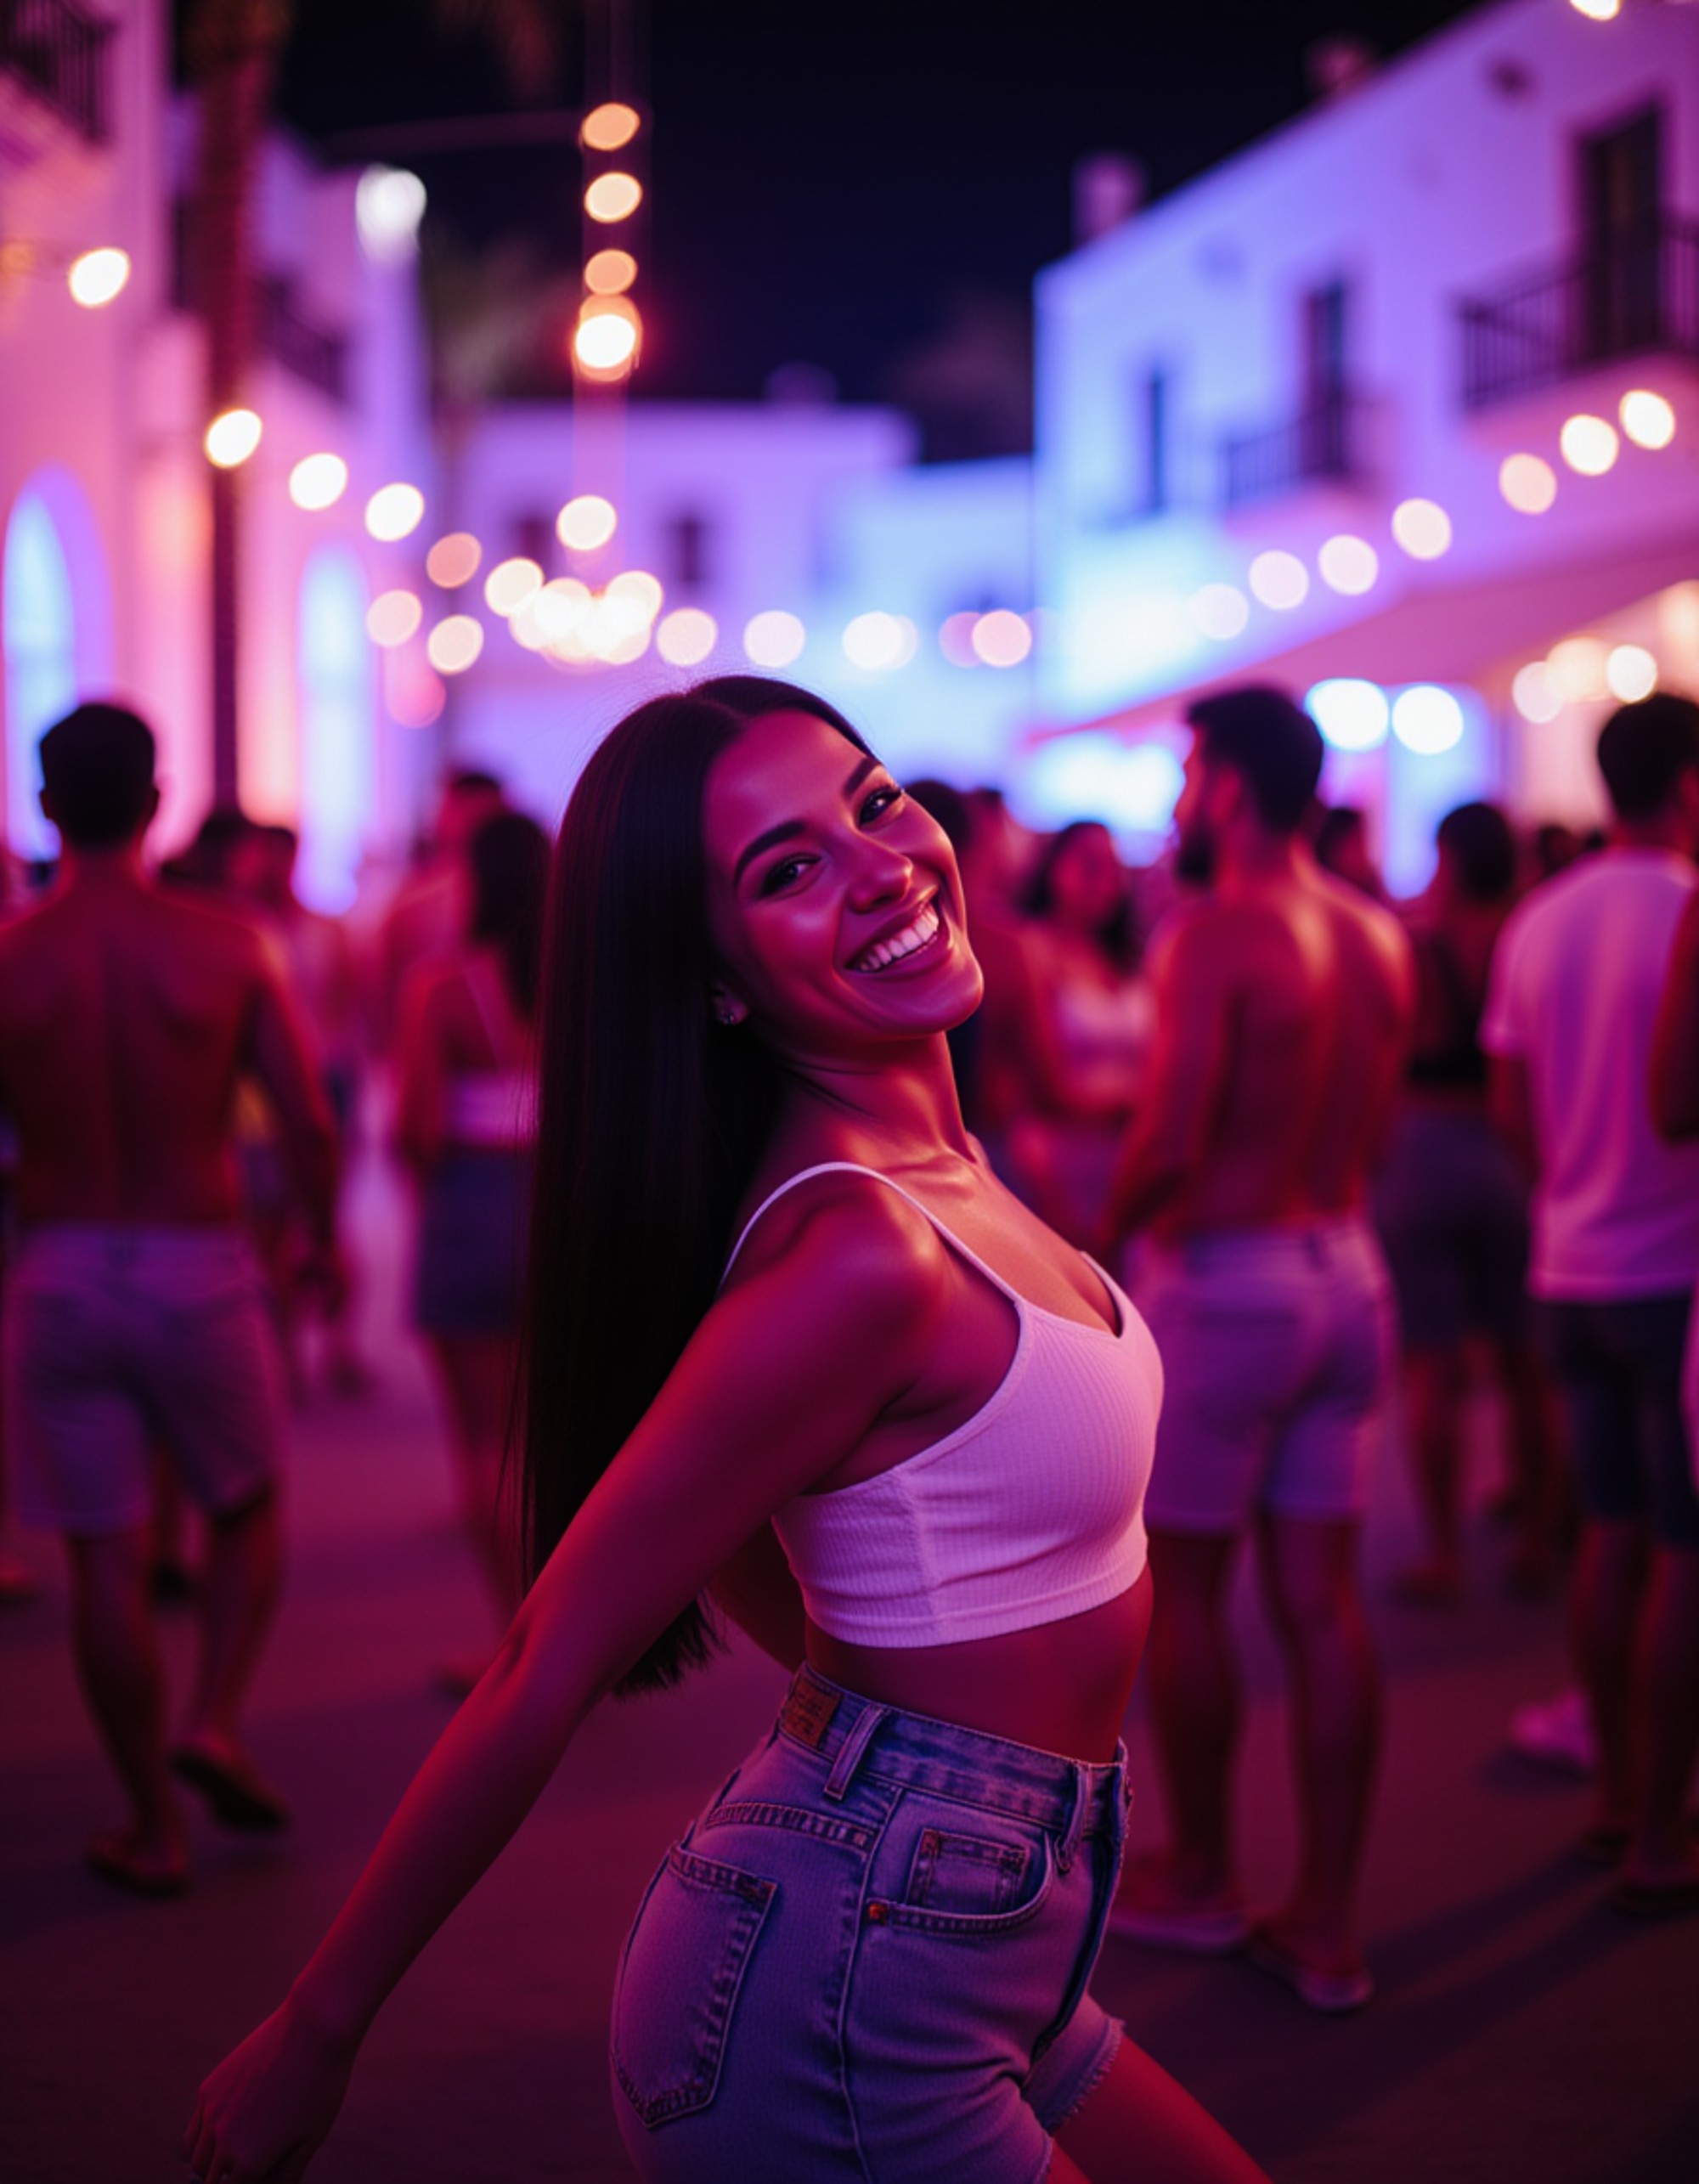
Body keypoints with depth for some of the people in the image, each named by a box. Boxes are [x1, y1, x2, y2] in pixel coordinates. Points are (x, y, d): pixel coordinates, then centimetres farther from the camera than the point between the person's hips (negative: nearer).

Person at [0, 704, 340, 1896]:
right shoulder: (228, 948, -7)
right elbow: (311, 1124, -5)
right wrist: (325, 1240, 11)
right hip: (200, 1269, 0)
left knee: (107, 1559, 8)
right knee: (250, 1509, 22)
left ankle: (154, 1828, 15)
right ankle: (217, 1722, 4)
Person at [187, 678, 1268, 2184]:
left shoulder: (931, 1158, 3)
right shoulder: (859, 1257, -25)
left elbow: (721, 1511, 15)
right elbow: (551, 1667, -21)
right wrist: (317, 2035, -14)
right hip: (848, 1999, -9)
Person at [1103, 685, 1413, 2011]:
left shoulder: (1215, 934, -16)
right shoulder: (1380, 937, 7)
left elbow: (1170, 1143, -22)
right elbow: (1371, 1130, 12)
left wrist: (1105, 1230, -4)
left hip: (1225, 1279, -7)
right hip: (1348, 1274, 7)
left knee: (1183, 1585, 9)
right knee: (1324, 1600, 8)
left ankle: (1200, 1877, 23)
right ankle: (1326, 1924, 12)